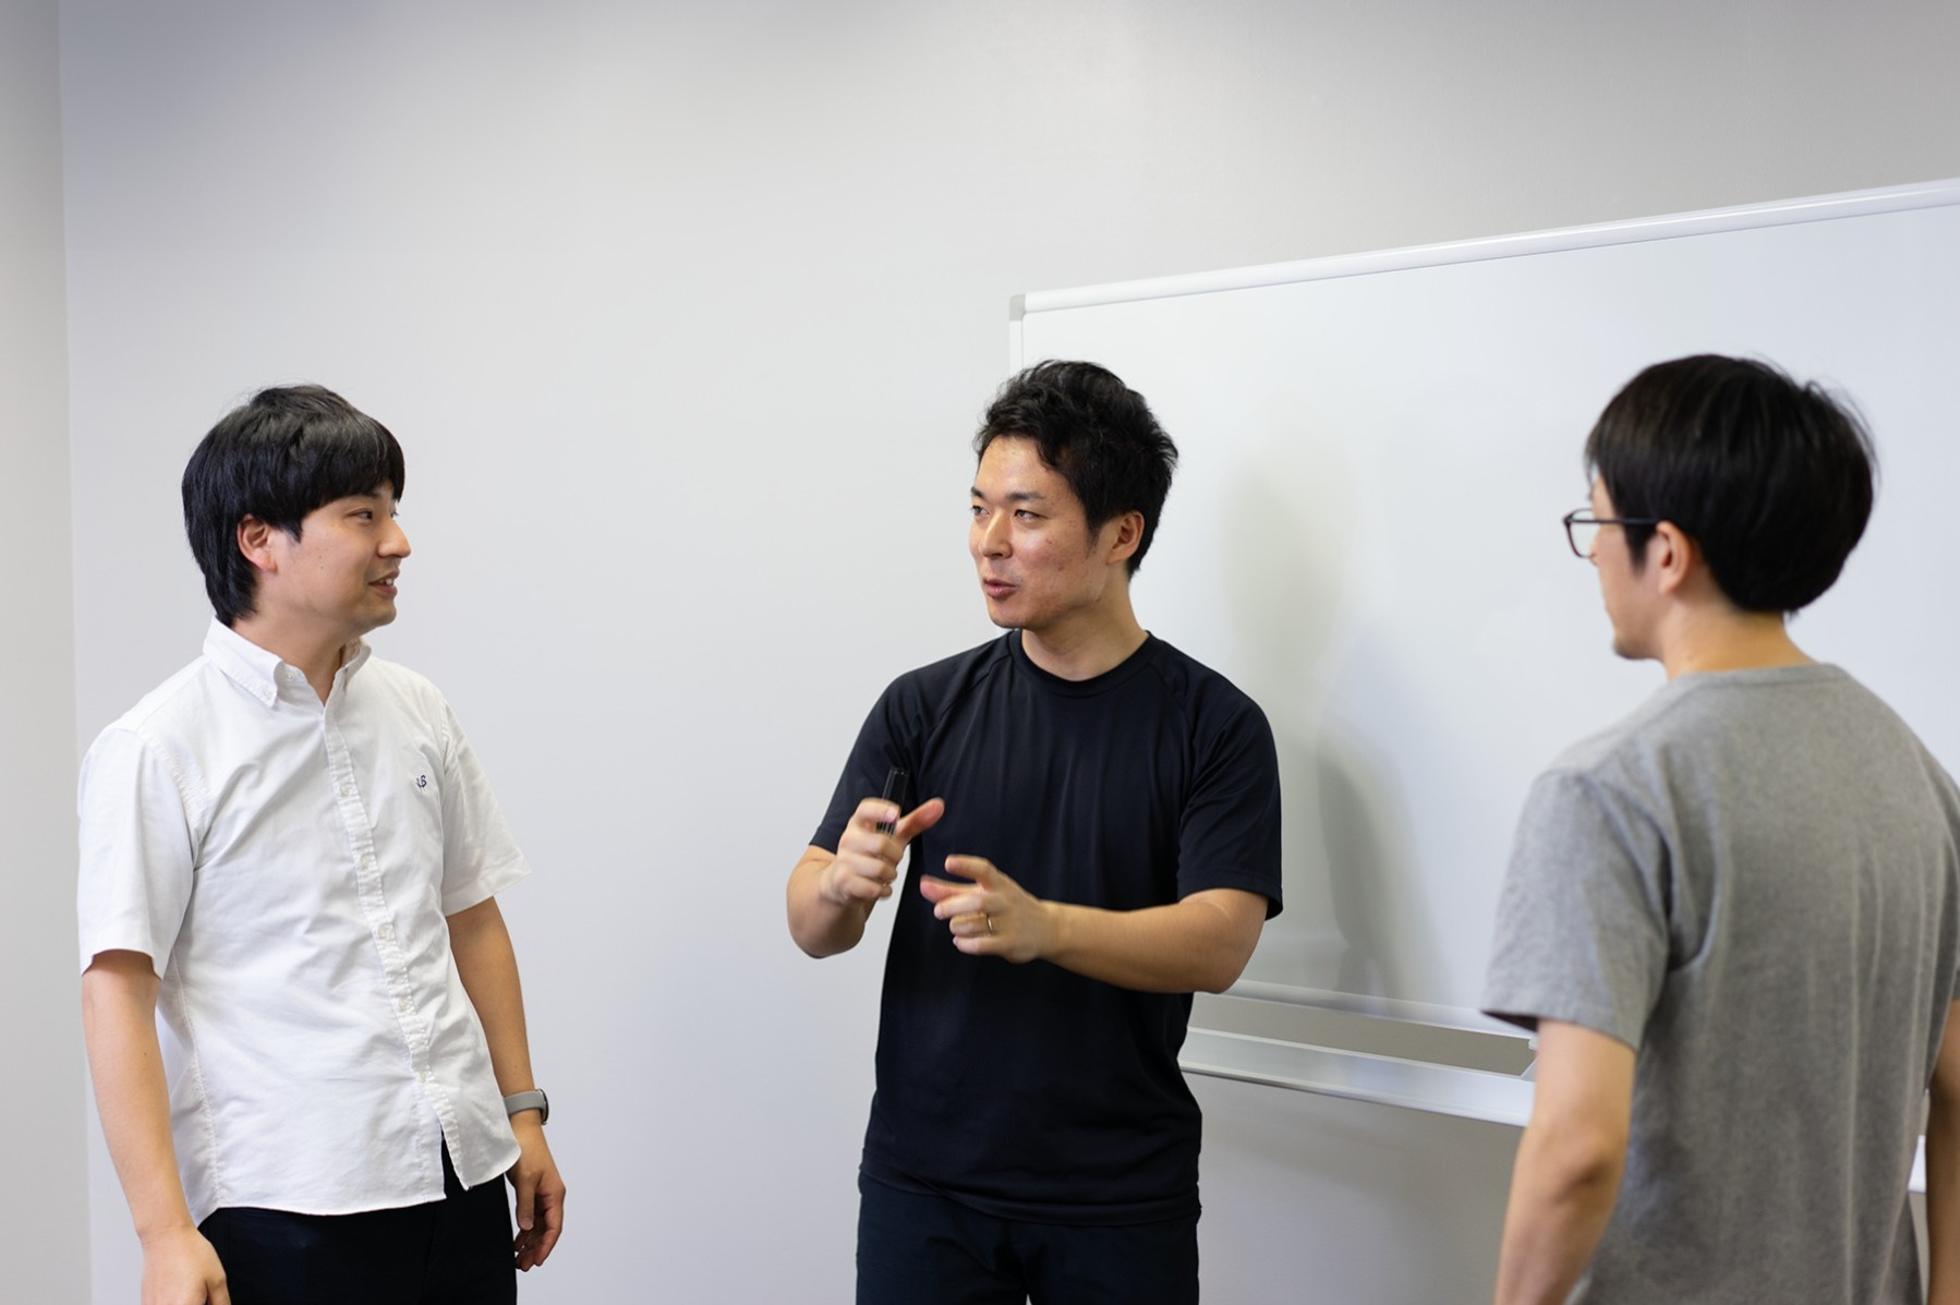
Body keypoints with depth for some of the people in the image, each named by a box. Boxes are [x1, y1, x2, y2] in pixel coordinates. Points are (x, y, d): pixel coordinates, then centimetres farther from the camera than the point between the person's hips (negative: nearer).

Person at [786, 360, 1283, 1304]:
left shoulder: (1215, 725, -4)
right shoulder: (924, 707, 2)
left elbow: (1219, 944, -14)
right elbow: (809, 927, 1)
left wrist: (1042, 926, -30)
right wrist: (844, 882, -23)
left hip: (1121, 1200, -1)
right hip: (923, 1182, 2)